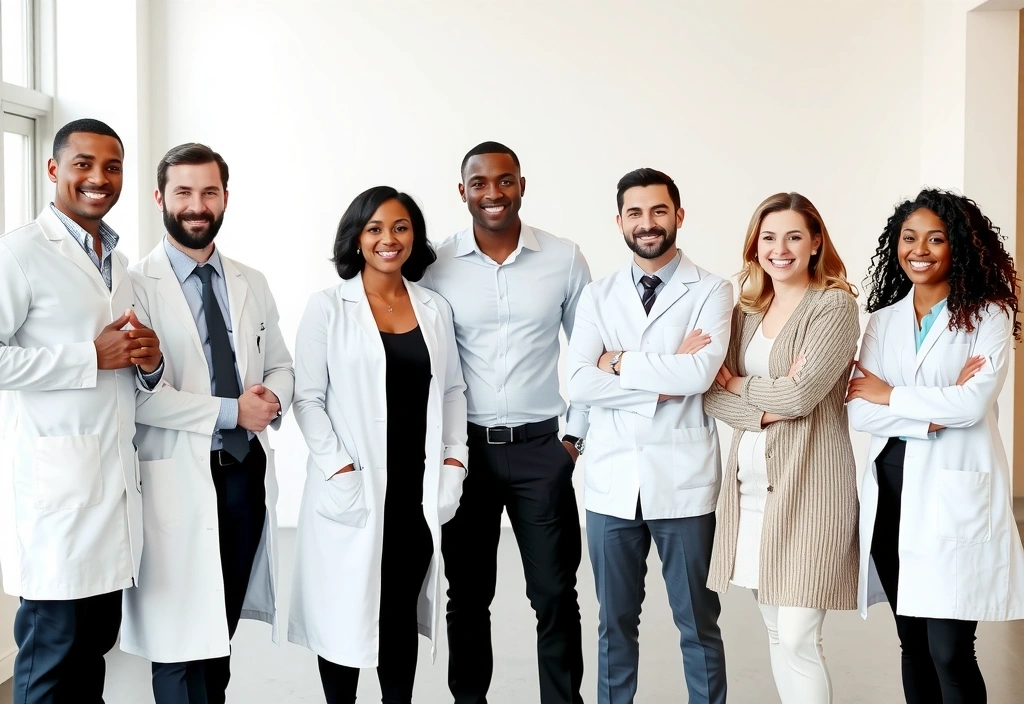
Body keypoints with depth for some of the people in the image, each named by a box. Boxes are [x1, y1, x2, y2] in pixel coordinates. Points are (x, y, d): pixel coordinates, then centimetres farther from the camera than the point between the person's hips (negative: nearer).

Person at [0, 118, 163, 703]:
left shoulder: (121, 264, 18)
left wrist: (149, 362, 3)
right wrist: (93, 357, -15)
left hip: (117, 477, 7)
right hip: (56, 482, -7)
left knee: (95, 645, 12)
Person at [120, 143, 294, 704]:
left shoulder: (252, 285, 12)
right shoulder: (136, 286, -7)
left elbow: (281, 366, 16)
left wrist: (273, 398, -6)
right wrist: (229, 411, -16)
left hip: (248, 472, 5)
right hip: (179, 479, -5)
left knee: (224, 629, 16)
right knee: (181, 635, 0)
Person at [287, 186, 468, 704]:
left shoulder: (435, 308, 9)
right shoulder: (328, 307, -1)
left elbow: (452, 390, 13)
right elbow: (308, 397, -4)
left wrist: (454, 461, 2)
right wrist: (338, 469, -13)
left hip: (418, 488, 3)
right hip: (352, 489, -3)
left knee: (403, 611, 11)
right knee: (345, 612, 4)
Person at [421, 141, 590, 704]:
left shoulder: (564, 258, -1)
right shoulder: (438, 266, -2)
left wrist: (577, 434, 2)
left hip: (541, 447, 0)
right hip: (464, 448, 1)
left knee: (555, 595, 5)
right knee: (468, 595, 12)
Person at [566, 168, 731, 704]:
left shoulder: (711, 292, -1)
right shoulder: (597, 297, 7)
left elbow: (701, 373, -18)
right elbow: (578, 384, -6)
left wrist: (620, 362, -9)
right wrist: (663, 380, -13)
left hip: (683, 482, -2)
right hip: (611, 482, 3)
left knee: (698, 622, 10)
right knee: (615, 621, 15)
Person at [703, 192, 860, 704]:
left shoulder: (835, 305, -6)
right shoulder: (747, 311, 13)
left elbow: (800, 395, -16)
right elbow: (712, 394, 5)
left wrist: (738, 384, 0)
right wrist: (764, 410, -13)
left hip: (807, 482, -6)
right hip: (750, 483, 6)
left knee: (798, 638, -7)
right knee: (774, 632, 13)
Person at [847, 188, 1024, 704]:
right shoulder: (884, 319, 11)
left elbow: (975, 402, -14)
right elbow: (856, 411, 0)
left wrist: (889, 395, -4)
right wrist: (936, 414, -12)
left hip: (955, 491, -4)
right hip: (891, 488, 4)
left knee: (949, 651, -8)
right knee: (913, 644, 11)